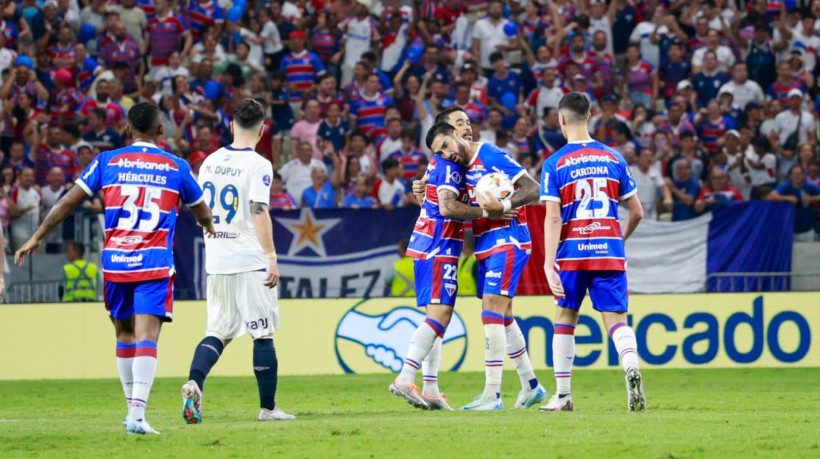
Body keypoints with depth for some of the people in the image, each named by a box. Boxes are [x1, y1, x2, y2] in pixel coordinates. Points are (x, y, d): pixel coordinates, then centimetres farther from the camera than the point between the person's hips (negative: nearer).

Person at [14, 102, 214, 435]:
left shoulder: (107, 162, 5)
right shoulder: (176, 167, 6)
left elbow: (69, 201, 4)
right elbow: (202, 212, 22)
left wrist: (36, 238, 12)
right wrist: (211, 231, 45)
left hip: (115, 262, 2)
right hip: (155, 264, -2)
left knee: (124, 333, 18)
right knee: (146, 337, -9)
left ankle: (133, 407, 26)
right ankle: (137, 414, -23)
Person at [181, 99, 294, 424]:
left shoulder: (210, 162, 9)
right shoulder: (258, 165, -10)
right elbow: (259, 213, -19)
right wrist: (271, 257, -20)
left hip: (216, 262, 6)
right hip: (250, 262, -6)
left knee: (218, 332, 10)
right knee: (263, 333, 3)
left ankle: (194, 382, -15)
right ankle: (268, 406, 6)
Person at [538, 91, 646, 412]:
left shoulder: (554, 165, -3)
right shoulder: (614, 159, 6)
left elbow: (553, 218, -10)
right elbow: (637, 212, 9)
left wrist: (549, 263, -13)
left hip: (571, 254, -1)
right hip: (609, 253, 1)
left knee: (565, 318, 13)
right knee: (616, 319, -1)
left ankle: (562, 395, 17)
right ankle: (631, 367, -31)